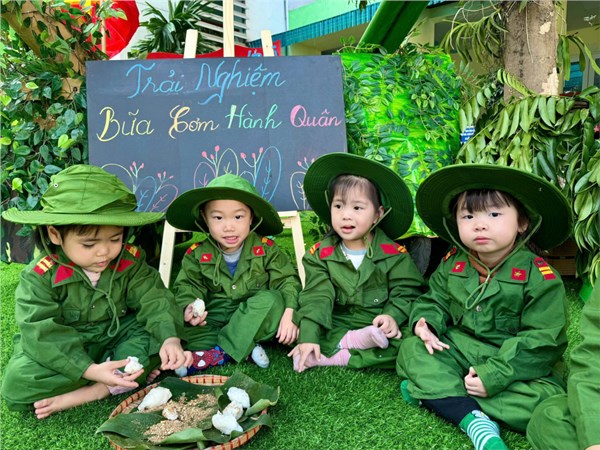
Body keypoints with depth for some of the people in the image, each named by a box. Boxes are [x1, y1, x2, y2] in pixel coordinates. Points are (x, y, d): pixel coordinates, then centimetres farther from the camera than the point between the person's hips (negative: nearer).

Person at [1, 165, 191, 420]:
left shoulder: (130, 262, -11)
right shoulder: (38, 277, -18)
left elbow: (154, 301, -18)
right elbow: (43, 334, -25)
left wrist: (170, 339, -38)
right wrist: (90, 369, -37)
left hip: (116, 337, 2)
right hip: (67, 350, -2)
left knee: (157, 332, -23)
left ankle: (92, 392, -27)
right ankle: (120, 381, -21)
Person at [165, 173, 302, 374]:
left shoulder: (266, 249, -7)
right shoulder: (197, 254, -4)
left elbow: (287, 281, -7)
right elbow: (187, 287, -1)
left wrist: (289, 314, -25)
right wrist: (188, 308, -24)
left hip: (255, 321, 0)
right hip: (213, 320, 1)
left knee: (272, 299, -31)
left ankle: (217, 352, -26)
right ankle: (246, 347, -26)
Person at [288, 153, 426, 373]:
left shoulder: (394, 254, -4)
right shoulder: (321, 254, -1)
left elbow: (405, 293, -5)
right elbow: (316, 298, -10)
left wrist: (392, 316, -25)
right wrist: (309, 337, -22)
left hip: (378, 328, -1)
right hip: (336, 327, 1)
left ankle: (337, 357, -24)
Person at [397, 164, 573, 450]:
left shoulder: (539, 277, -15)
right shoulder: (452, 264, -4)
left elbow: (542, 342, -17)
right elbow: (435, 300, 10)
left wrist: (493, 376, -24)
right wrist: (425, 322, -14)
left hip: (514, 363, -3)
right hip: (457, 349, 4)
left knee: (545, 399, -30)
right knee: (411, 349, -15)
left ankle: (433, 391, -21)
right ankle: (474, 420, -28)